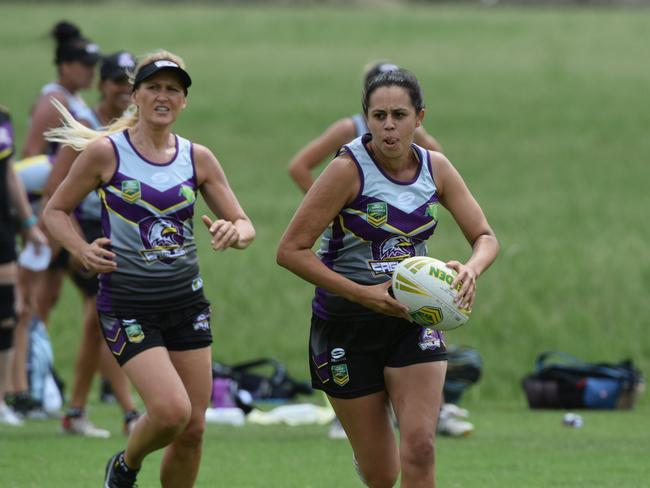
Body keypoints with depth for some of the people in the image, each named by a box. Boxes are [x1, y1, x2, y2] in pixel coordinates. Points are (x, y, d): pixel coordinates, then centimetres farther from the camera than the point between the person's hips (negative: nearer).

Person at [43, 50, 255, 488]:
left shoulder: (197, 158, 4)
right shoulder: (105, 152, -6)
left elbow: (245, 225, 6)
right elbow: (55, 210, 3)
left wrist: (234, 232, -18)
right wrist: (82, 250, -16)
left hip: (187, 302, 4)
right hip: (128, 303, -4)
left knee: (193, 428, 2)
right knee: (171, 410, -20)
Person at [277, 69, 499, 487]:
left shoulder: (435, 168, -2)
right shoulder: (350, 168, -16)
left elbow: (485, 238, 3)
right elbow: (291, 250, -17)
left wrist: (471, 269, -22)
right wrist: (362, 294, -25)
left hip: (413, 319, 3)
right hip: (347, 325, -3)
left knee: (419, 447, -17)